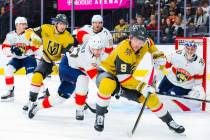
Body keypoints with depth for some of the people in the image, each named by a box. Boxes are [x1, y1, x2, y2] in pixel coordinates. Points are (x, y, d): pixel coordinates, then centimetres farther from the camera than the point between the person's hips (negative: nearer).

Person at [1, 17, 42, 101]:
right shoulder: (11, 35, -5)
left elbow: (36, 48, -12)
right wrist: (12, 50, -27)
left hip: (29, 57, -4)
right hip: (16, 58, 4)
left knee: (31, 75, -22)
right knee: (8, 69, -18)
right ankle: (10, 93, -5)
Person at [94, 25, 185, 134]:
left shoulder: (144, 44, -12)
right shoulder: (123, 52, -33)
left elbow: (149, 43, 14)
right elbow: (123, 78, -34)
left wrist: (157, 55, -3)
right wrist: (142, 87, -37)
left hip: (126, 80, 7)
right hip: (107, 73, -7)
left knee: (151, 98, -2)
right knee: (108, 85, -44)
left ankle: (169, 122, 17)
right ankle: (99, 115, -25)